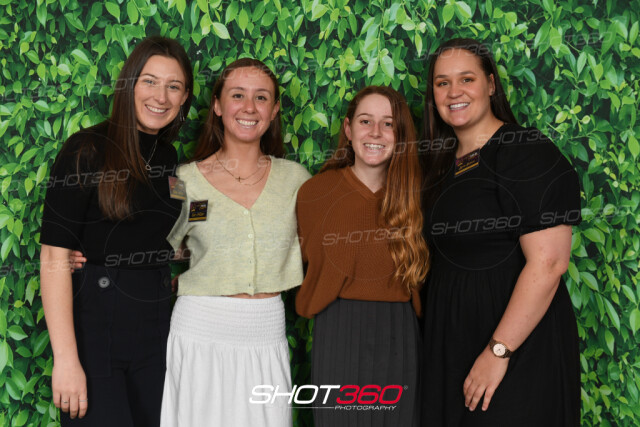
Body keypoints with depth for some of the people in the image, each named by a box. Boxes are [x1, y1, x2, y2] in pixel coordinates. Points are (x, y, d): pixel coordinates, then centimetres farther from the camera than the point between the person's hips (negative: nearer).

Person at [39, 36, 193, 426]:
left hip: (154, 326, 6)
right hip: (93, 323, -6)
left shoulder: (168, 157, 8)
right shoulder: (88, 150, -11)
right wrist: (66, 358, -21)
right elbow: (55, 255, -17)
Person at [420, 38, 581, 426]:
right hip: (453, 342, 8)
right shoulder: (444, 163, 9)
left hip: (518, 345, -7)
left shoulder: (527, 153, -15)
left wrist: (499, 351, -23)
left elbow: (548, 263, -22)